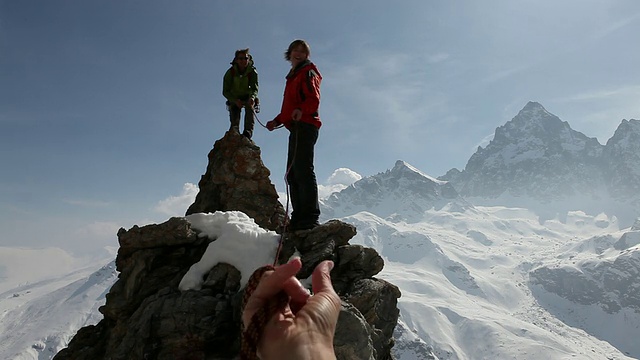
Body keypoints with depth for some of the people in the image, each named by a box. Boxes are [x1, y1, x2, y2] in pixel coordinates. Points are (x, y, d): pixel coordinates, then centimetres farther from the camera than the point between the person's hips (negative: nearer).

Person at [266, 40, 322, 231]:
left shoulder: (308, 73, 3)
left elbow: (314, 99, -13)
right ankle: (299, 218, 5)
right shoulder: (293, 76, 29)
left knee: (303, 170, -19)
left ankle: (310, 217, -23)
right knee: (293, 173, 5)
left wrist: (301, 110, -31)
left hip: (305, 125, -10)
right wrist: (276, 121, 29)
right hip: (296, 127, 10)